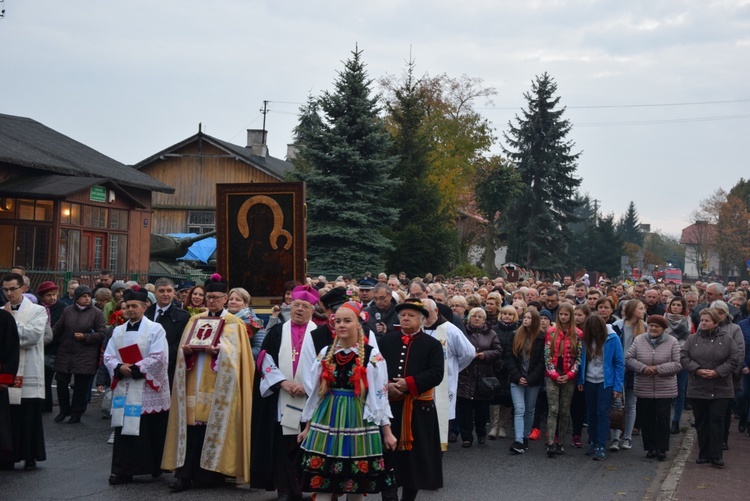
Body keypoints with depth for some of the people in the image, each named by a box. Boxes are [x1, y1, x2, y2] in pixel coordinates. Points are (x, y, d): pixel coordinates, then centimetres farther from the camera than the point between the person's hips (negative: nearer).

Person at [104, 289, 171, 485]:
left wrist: (135, 369, -14)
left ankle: (156, 467, 17)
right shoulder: (118, 331, 13)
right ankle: (122, 470, 3)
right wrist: (119, 368, -13)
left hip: (149, 390, -4)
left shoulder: (155, 329, -3)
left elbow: (158, 358, -13)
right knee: (124, 430, 0)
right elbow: (108, 357, 8)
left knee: (151, 431, 2)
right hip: (124, 389, 4)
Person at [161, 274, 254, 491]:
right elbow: (182, 349, 11)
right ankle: (184, 474, -6)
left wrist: (218, 350, -22)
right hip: (195, 384, 3)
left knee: (213, 427, -4)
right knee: (191, 427, -4)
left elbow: (234, 354, -5)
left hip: (217, 387, -3)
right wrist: (186, 350, -10)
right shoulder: (195, 320, 17)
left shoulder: (234, 323, 5)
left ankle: (210, 472, 5)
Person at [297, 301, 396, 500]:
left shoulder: (372, 356, -3)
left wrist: (387, 431, -2)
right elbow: (315, 392, 12)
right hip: (326, 420, 3)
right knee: (320, 484, -1)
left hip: (358, 421, -3)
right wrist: (307, 427, 14)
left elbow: (379, 395, -2)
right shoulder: (326, 353, 7)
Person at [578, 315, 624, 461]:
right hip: (589, 381, 4)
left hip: (606, 382, -4)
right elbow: (583, 360, 5)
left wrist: (618, 387, -12)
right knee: (591, 413, 11)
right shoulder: (587, 339, -2)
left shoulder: (612, 339, -12)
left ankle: (601, 447, -5)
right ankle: (592, 443, 22)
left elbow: (619, 363, -10)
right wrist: (580, 380, 1)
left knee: (602, 413, -7)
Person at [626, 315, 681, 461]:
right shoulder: (639, 340, 5)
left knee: (662, 419, 1)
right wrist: (643, 368, -16)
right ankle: (650, 448, 18)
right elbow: (628, 358, 0)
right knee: (646, 420, 7)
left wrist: (658, 369, -17)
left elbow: (678, 364, -8)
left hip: (664, 390, -2)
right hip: (644, 390, 2)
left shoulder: (672, 342, -2)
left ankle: (661, 449, 10)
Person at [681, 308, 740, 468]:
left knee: (717, 421, -3)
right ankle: (704, 454, 17)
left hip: (720, 389, -2)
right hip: (698, 388, 2)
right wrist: (697, 370, -15)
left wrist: (718, 372, -15)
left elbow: (734, 359, -5)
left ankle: (717, 456, 2)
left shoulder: (726, 340, -1)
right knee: (701, 422, 8)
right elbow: (684, 357, -1)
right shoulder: (693, 339, 4)